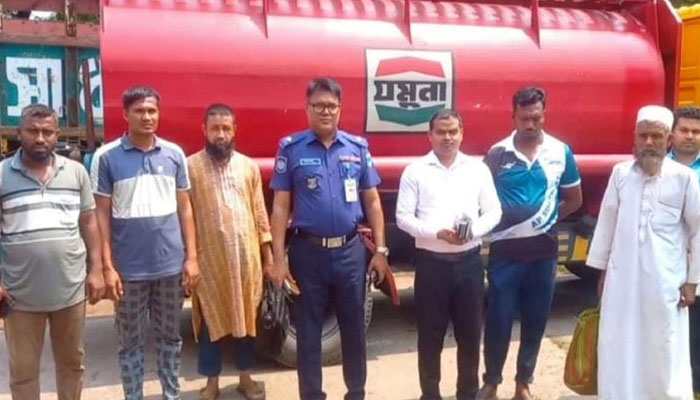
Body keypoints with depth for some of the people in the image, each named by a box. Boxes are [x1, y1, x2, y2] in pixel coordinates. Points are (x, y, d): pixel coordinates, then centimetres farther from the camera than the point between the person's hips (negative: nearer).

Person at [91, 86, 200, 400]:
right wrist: (107, 267, -7)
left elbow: (184, 208, 7)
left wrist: (191, 257, 3)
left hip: (171, 265, 2)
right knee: (130, 341, 11)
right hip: (130, 268, -2)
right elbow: (102, 215, -3)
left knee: (170, 336, 16)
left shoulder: (174, 154, 3)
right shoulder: (106, 157, -4)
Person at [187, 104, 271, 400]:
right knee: (210, 317, 8)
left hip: (246, 253, 3)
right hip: (208, 255, -2)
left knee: (246, 315, 12)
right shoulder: (190, 166, -1)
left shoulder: (249, 166, 8)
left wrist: (267, 249, 7)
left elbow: (259, 210, 9)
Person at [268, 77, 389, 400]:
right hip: (308, 252, -2)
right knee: (308, 331, 10)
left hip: (351, 250, 2)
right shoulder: (291, 148, -2)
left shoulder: (357, 147, 5)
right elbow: (280, 206, -2)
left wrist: (380, 249, 3)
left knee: (354, 328, 14)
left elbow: (372, 201, 8)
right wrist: (278, 258, -7)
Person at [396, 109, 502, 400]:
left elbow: (493, 212, 7)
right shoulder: (415, 171, 1)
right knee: (430, 334, 7)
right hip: (431, 262, -2)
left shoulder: (478, 169, 7)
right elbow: (403, 217, -4)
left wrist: (473, 231, -13)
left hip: (469, 261, 2)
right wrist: (438, 233, -17)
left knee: (470, 333, 11)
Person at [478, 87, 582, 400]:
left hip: (543, 249, 2)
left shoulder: (561, 152, 0)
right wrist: (497, 221, -7)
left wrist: (547, 219, 1)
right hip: (505, 249, -2)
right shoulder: (497, 153, -5)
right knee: (498, 319, 4)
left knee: (535, 320, 11)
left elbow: (573, 200, 11)